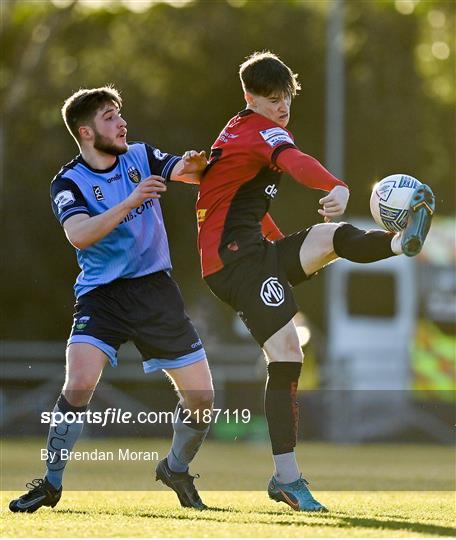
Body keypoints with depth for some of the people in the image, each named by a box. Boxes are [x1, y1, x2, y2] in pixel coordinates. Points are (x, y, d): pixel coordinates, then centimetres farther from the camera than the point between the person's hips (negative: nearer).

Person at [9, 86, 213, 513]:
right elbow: (79, 235, -24)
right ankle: (50, 483, -9)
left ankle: (176, 469, 30)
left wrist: (192, 166, -30)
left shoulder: (142, 157, 4)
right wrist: (130, 202, -33)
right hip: (101, 296, -3)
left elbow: (190, 172, -6)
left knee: (201, 397, 2)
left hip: (155, 289, 3)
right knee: (79, 383, -24)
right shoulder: (69, 182, -7)